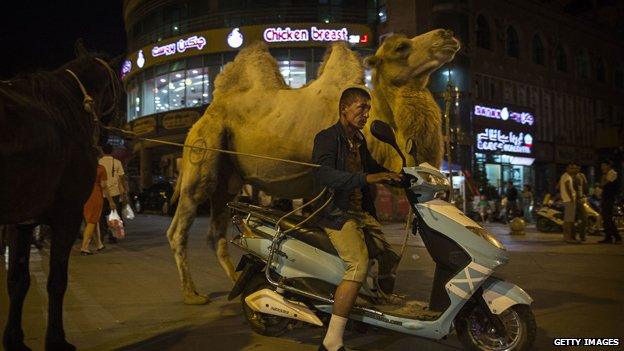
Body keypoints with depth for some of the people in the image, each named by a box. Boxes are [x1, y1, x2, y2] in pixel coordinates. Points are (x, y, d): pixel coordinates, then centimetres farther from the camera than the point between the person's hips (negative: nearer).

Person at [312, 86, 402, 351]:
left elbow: (372, 168, 32)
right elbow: (324, 173, -28)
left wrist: (400, 178, 18)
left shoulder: (359, 140, 17)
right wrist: (365, 178, -36)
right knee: (359, 266, -27)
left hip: (361, 212, 9)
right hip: (336, 213, -9)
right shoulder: (327, 137, -10)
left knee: (389, 257, 15)